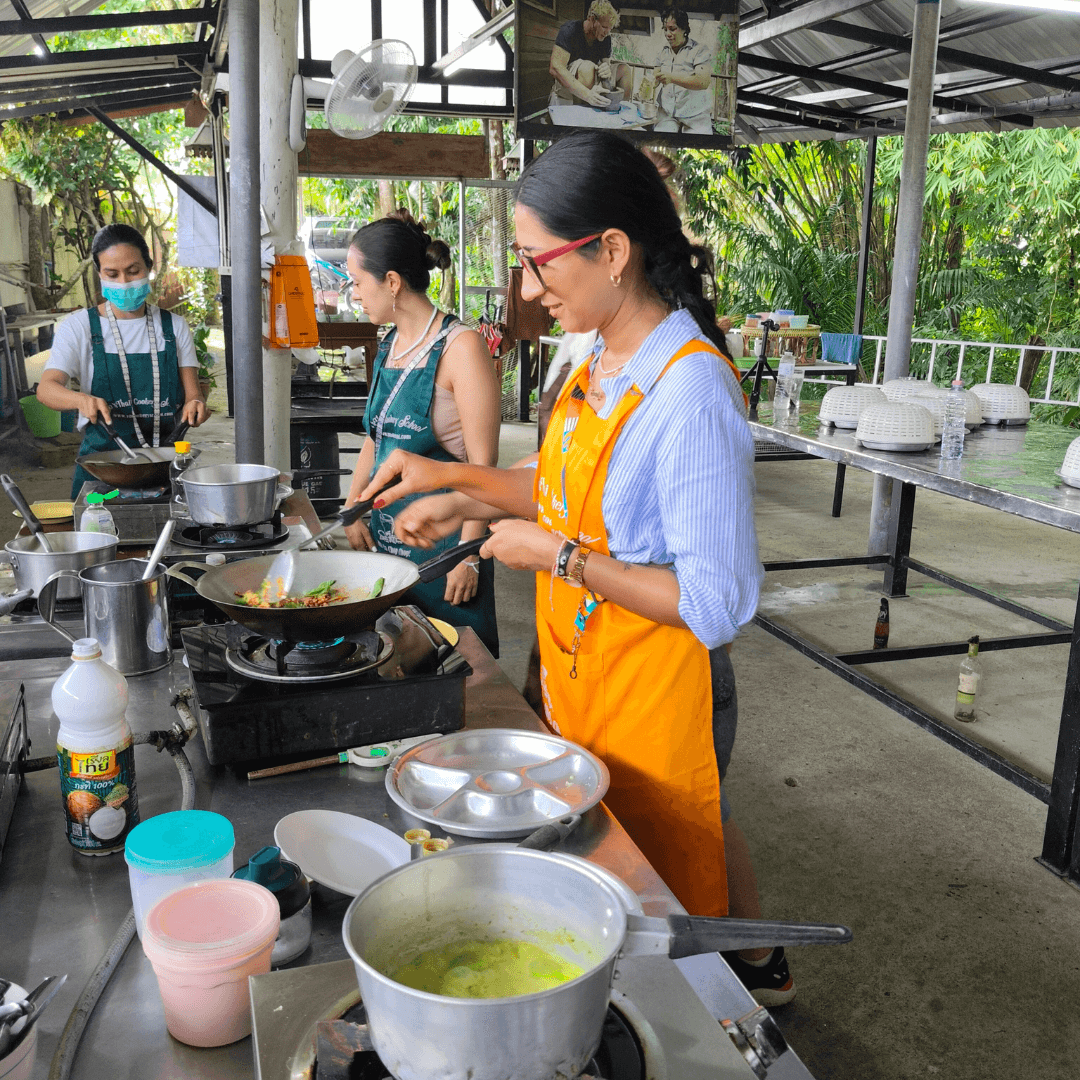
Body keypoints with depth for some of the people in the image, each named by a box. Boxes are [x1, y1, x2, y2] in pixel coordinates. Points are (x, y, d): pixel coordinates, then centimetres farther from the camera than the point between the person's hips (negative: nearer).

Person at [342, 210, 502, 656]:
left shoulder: (460, 347, -15)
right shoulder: (389, 345, 10)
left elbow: (482, 464, -18)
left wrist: (469, 555, -19)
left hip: (442, 537, -8)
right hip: (385, 533, 8)